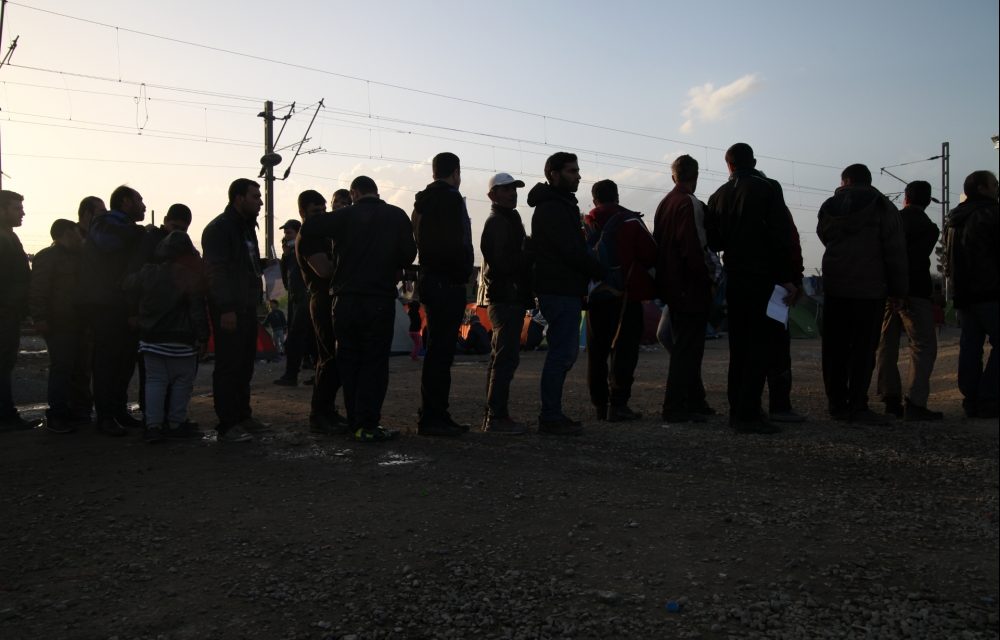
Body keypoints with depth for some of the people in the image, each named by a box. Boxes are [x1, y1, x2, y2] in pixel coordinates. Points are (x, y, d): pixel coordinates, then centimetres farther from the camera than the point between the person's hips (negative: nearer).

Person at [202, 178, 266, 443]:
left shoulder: (247, 227, 19)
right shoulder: (218, 228, -9)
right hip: (229, 311, -9)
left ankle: (242, 416, 21)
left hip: (247, 308, 9)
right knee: (228, 366, -6)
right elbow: (216, 271, -17)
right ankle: (227, 425, -2)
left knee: (245, 365, 12)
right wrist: (226, 309, -23)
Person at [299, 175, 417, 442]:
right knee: (374, 362, 2)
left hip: (345, 299, 2)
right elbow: (409, 252, -5)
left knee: (348, 361, 11)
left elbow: (309, 229, -5)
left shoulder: (345, 216, 2)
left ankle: (355, 423, 14)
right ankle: (368, 425, -4)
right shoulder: (396, 216, 2)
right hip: (380, 299, -1)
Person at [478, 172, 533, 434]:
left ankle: (494, 415, 20)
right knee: (506, 358, -12)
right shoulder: (497, 223, -10)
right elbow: (503, 262, -21)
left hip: (506, 297, 11)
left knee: (501, 357, 13)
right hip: (506, 297, -11)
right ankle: (497, 417, -11)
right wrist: (530, 254, -11)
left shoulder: (508, 220, 22)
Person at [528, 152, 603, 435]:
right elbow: (573, 251, -19)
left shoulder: (561, 205, 22)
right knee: (562, 352, -8)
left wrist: (593, 270, 8)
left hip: (566, 290, 11)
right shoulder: (552, 209, -12)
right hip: (561, 291, -11)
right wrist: (601, 272, -9)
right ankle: (551, 417, -3)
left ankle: (552, 414, 20)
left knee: (566, 351, 14)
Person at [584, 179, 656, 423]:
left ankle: (600, 403, 15)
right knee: (624, 350, -2)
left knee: (597, 352, 11)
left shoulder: (585, 225, 5)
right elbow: (651, 255, -6)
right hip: (624, 295, -4)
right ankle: (617, 404, -8)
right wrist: (637, 268, 13)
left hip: (594, 296, 4)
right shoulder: (630, 221, -6)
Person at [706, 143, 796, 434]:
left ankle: (737, 410, 16)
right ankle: (748, 414, -10)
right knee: (758, 345, -6)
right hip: (762, 277, -5)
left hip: (734, 277, 5)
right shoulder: (767, 188, -5)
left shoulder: (719, 195, 10)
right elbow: (780, 236, -12)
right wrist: (787, 277, -9)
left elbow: (713, 241, 11)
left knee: (739, 345, 13)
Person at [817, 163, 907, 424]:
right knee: (863, 350, -3)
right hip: (869, 288, -3)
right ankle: (857, 408, -5)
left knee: (835, 349, 7)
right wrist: (897, 290, 1)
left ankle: (837, 404, 10)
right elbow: (895, 251, -2)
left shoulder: (829, 207, 10)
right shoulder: (882, 207, 0)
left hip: (834, 288, 3)